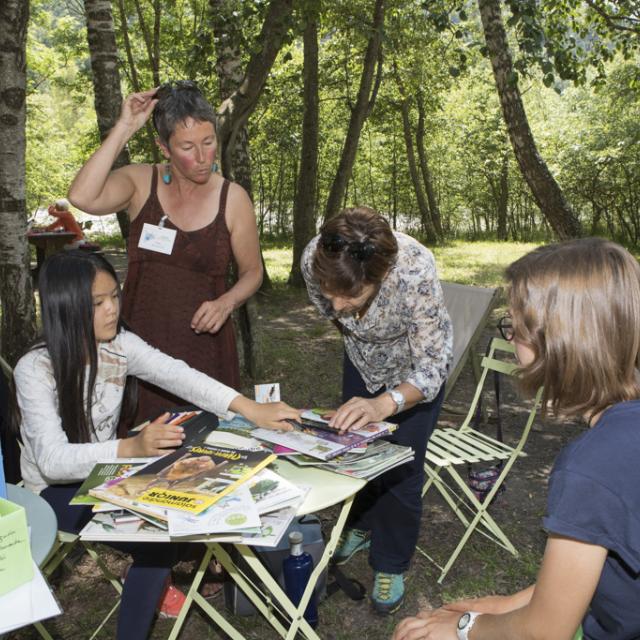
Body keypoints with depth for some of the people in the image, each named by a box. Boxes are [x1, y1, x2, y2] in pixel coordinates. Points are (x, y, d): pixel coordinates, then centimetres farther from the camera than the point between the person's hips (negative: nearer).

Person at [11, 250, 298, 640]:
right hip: (56, 490, -5)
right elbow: (54, 460, -33)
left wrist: (249, 408, -36)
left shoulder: (120, 344, -9)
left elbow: (178, 376, -22)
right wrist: (132, 448, -49)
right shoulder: (36, 369, -23)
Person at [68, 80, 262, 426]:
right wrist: (124, 128, -18)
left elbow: (252, 271, 7)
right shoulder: (140, 183, -2)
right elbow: (81, 197, -22)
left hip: (204, 343, 0)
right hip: (140, 341, 1)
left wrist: (226, 302, -13)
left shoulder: (233, 199, -3)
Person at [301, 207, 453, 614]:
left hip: (417, 364, -4)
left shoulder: (416, 271, -44)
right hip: (362, 358, 4)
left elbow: (430, 367, -38)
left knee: (399, 466, -4)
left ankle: (392, 566, 21)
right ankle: (362, 526, 44)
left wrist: (384, 404, -55)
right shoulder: (314, 259, -32)